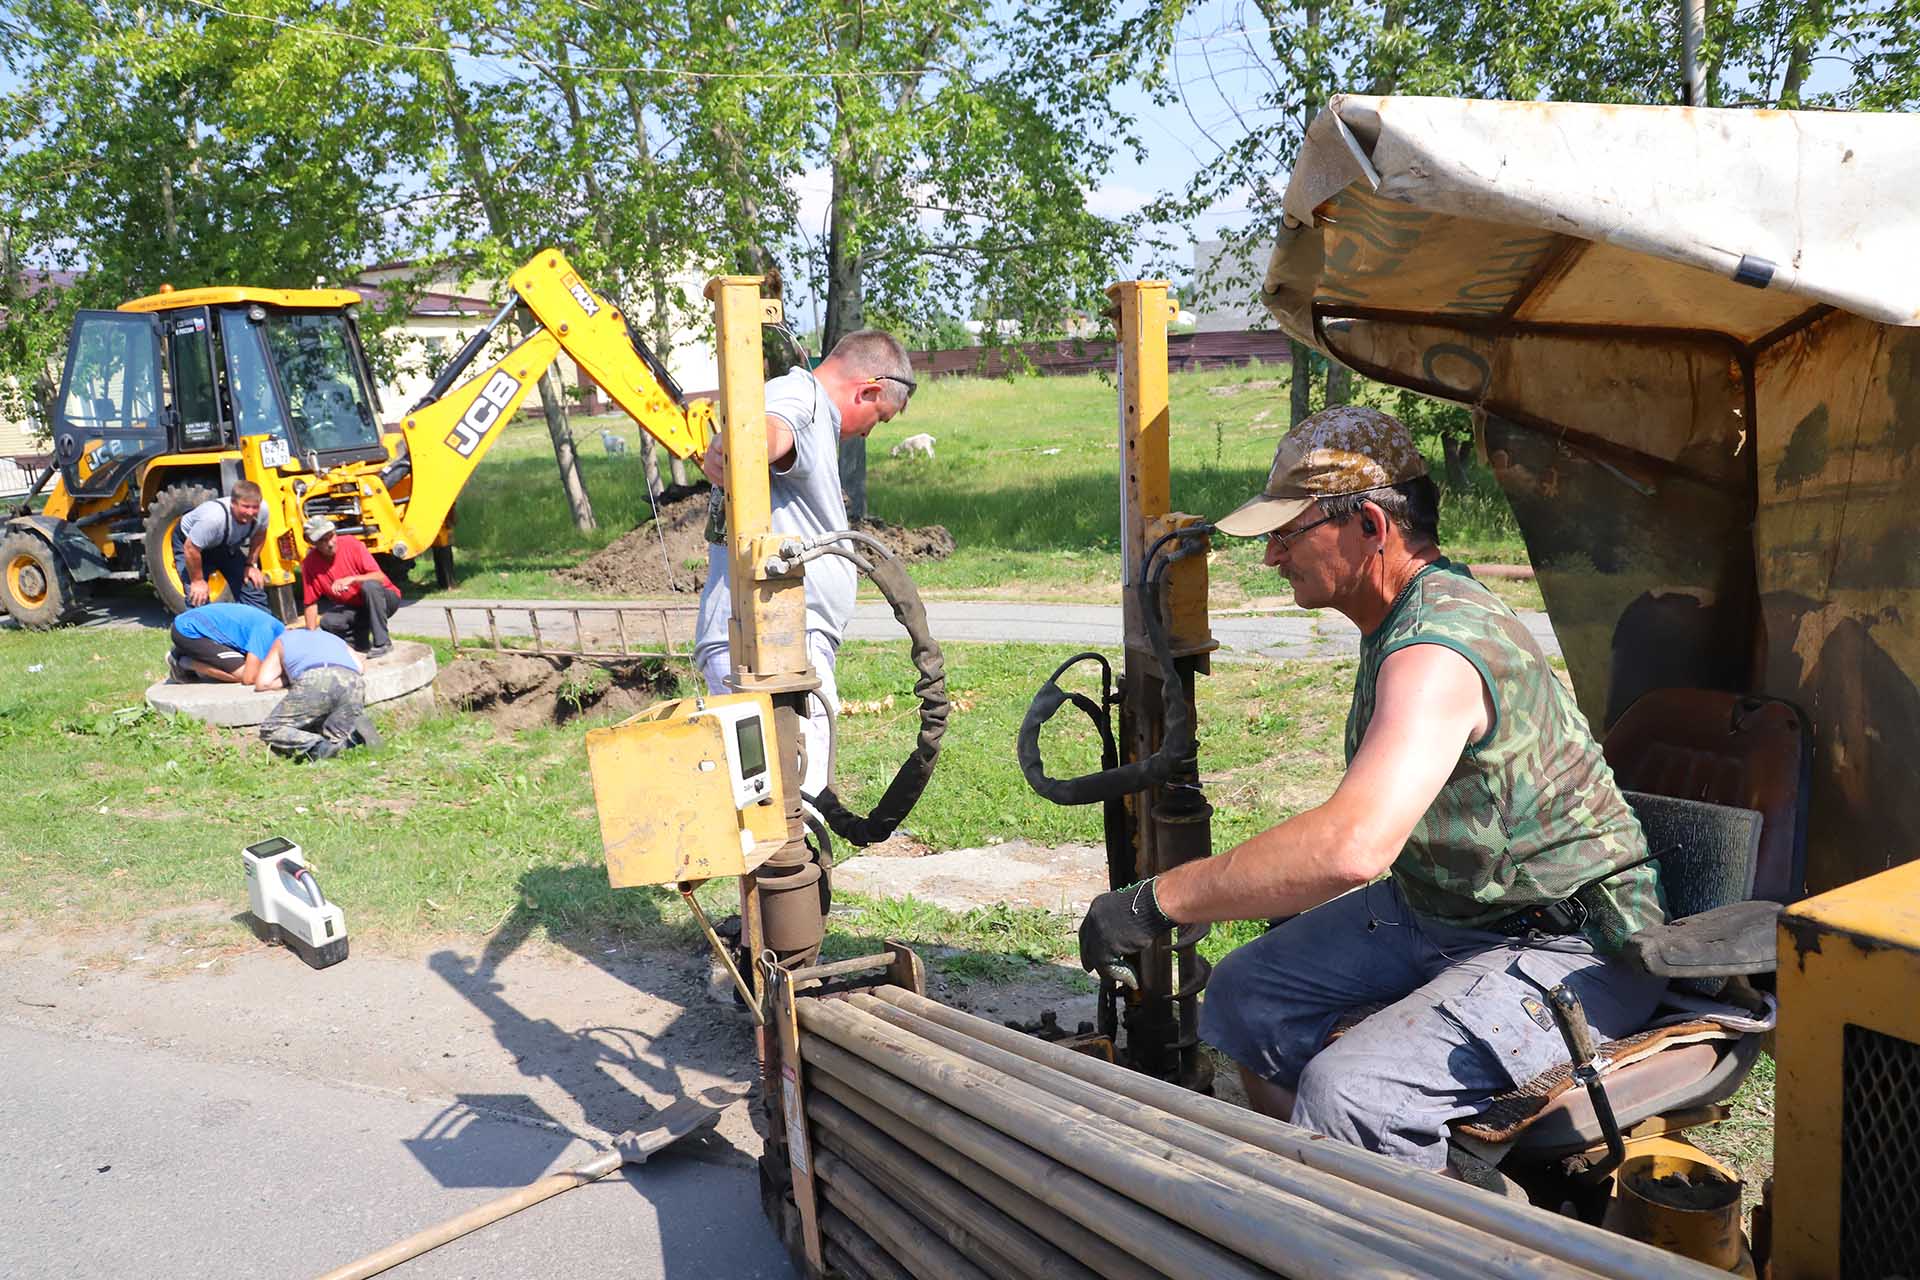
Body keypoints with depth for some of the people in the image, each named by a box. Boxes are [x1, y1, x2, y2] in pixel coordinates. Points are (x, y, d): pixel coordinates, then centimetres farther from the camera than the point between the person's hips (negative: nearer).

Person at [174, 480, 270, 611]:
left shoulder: (261, 511, -26)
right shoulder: (214, 517, -43)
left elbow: (259, 534, -3)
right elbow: (191, 549, -33)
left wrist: (251, 564, -6)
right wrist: (197, 580, -22)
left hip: (225, 544, 6)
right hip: (189, 542, -5)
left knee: (253, 587, 2)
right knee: (198, 599, -16)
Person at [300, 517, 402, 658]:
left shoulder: (351, 544, -18)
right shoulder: (310, 564, -9)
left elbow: (380, 577, -21)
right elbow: (311, 603, -5)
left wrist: (352, 579, -35)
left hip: (384, 598, -3)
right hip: (354, 608, 3)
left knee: (370, 585, -35)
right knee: (327, 622, -25)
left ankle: (382, 642, -26)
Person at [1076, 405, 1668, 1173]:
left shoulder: (1436, 648, -29)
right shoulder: (1400, 616, 6)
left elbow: (1355, 846, -43)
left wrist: (1159, 901, -38)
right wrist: (1299, 899, 16)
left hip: (1567, 946, -10)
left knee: (1345, 1094, -29)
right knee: (1246, 994, 8)